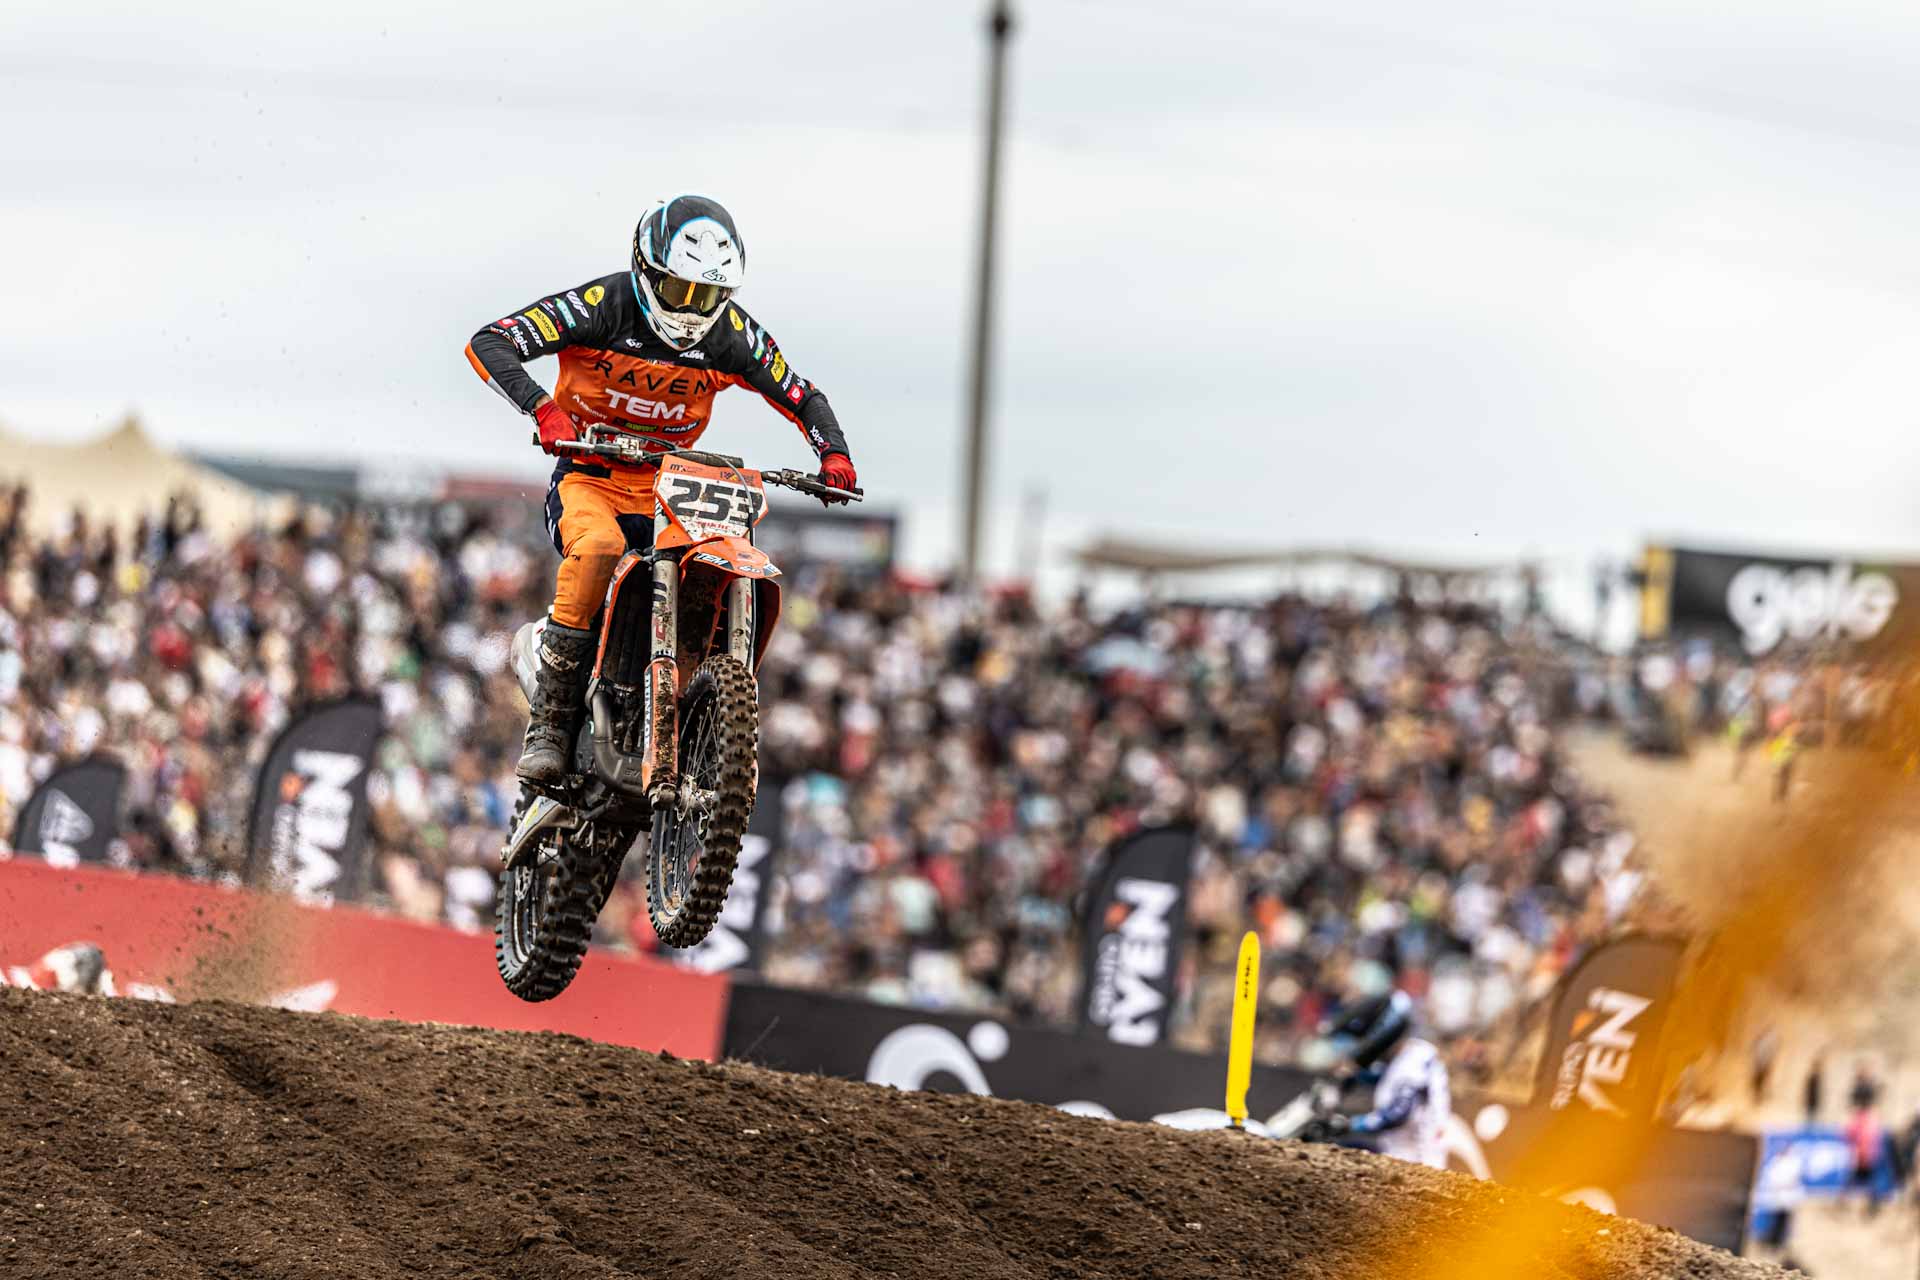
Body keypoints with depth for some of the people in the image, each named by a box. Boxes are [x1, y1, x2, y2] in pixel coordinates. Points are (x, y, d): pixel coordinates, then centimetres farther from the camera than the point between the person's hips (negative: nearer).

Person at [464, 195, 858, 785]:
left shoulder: (731, 332, -1)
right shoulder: (601, 305, -13)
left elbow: (801, 397, 12)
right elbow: (488, 343, -20)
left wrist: (834, 454, -9)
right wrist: (543, 410, -36)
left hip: (670, 487, 4)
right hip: (588, 477, -4)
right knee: (598, 545, -38)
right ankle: (547, 725, -34)